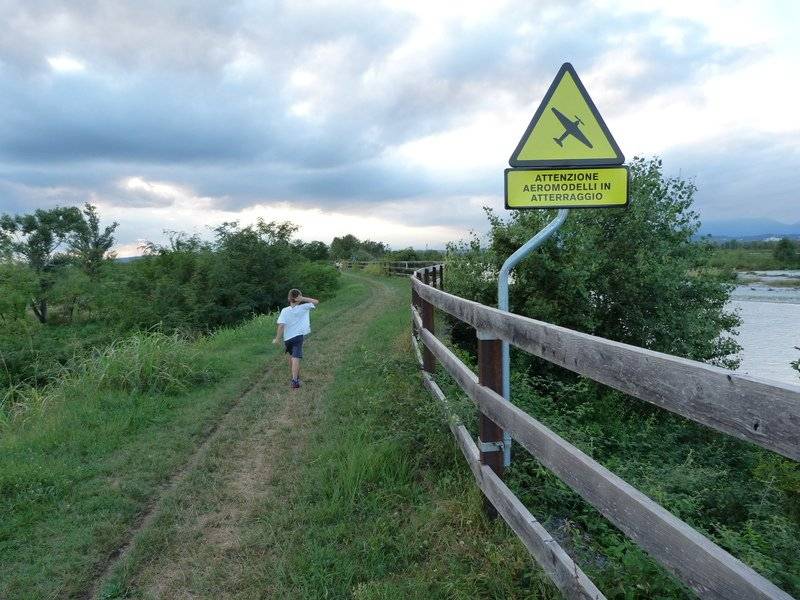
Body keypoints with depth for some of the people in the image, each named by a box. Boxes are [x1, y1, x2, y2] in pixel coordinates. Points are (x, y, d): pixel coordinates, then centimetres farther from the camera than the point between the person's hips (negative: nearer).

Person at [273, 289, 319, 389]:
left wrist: (277, 339, -7)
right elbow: (316, 301, 7)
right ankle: (295, 380, -25)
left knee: (291, 356, 23)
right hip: (298, 336, -2)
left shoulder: (285, 311, -6)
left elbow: (281, 325, -13)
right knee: (296, 358, -10)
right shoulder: (303, 308, -5)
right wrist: (303, 299, -5)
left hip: (287, 338, 3)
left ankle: (295, 376, 40)